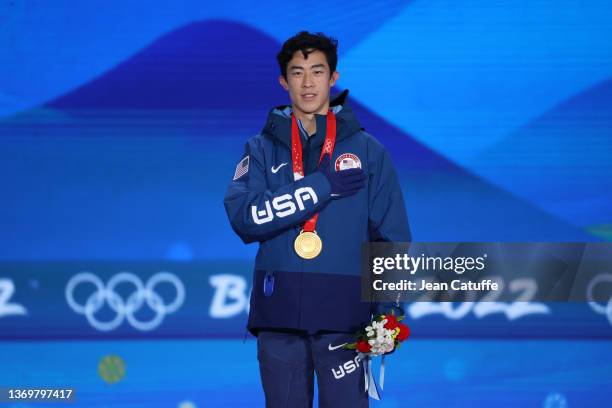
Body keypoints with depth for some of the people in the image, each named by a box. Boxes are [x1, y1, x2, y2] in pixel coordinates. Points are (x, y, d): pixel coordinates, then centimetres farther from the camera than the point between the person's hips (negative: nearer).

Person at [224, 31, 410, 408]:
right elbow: (243, 216, -9)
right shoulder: (262, 149, 9)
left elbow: (393, 237, 5)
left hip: (342, 313, -1)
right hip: (278, 312, 1)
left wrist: (389, 311, -6)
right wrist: (322, 186, -13)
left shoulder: (368, 150, 8)